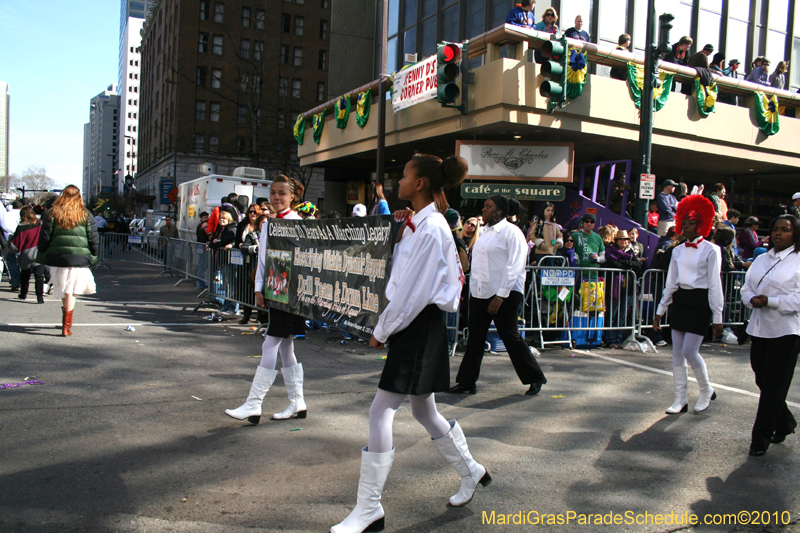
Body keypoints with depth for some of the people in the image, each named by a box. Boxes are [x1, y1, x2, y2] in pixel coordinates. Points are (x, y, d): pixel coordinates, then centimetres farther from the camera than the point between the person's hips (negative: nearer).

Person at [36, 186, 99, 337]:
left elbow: (44, 238, 2)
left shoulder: (52, 214, 3)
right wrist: (92, 256, 15)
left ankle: (67, 320, 29)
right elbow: (94, 239, 4)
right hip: (79, 259, -1)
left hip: (57, 258, 1)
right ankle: (66, 325, 0)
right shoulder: (86, 215, 3)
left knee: (63, 290, 17)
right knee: (71, 292, 3)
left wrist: (42, 256, 12)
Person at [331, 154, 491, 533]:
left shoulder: (431, 229, -18)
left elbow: (413, 293, -20)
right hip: (413, 324, 10)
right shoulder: (417, 224, 12)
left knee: (381, 413, -7)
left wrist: (382, 332, -11)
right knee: (424, 412, 20)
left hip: (420, 327, -10)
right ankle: (471, 472, 40)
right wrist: (400, 229, 6)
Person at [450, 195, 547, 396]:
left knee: (510, 336, 0)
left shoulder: (511, 232, -9)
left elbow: (514, 267, -15)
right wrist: (473, 288, 14)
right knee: (475, 338, 6)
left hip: (504, 294, -7)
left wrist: (500, 296, -20)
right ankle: (466, 382, 13)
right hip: (479, 293, 8)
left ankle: (535, 378, 17)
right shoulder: (485, 232, 16)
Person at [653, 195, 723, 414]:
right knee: (677, 353, 5)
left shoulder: (710, 251, -6)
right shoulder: (678, 251, 10)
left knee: (690, 351, -9)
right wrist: (660, 311, 14)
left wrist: (717, 317, -10)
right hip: (679, 300, 6)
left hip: (700, 302, -6)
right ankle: (680, 399, 14)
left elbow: (715, 285, -8)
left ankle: (707, 391, 16)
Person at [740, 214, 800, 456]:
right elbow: (747, 288, 15)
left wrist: (770, 301, -20)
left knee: (774, 386, -2)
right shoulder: (761, 259, 15)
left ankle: (761, 437, 6)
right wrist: (752, 299, -6)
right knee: (763, 380, 12)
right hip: (759, 327, 6)